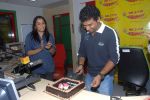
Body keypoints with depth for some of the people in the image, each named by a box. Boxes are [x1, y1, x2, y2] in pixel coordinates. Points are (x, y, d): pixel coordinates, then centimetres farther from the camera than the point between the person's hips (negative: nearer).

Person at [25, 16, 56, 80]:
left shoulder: (49, 36, 3)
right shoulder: (30, 36, -4)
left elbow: (53, 52, 6)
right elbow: (28, 53, -6)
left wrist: (50, 48, -16)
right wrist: (40, 49, -21)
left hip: (49, 68, 3)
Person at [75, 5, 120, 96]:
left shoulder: (110, 33, -17)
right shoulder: (85, 34, -2)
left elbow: (114, 58, -16)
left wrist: (100, 75, -23)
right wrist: (81, 64, -7)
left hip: (105, 76, -4)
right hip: (89, 75, 5)